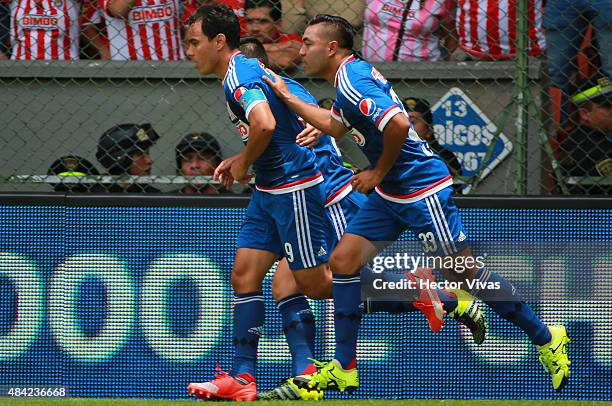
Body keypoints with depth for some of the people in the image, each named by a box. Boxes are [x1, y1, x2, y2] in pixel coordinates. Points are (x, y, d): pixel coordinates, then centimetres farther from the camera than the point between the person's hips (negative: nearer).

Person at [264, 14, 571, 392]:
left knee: (466, 273, -3)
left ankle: (546, 338, 10)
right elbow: (334, 125, 31)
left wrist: (379, 171, -18)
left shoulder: (352, 81, -19)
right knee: (343, 261, 3)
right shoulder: (353, 75, 12)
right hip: (391, 194, 10)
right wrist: (287, 96, 30)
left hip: (423, 190, -10)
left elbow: (398, 123, -33)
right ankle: (344, 369, 7)